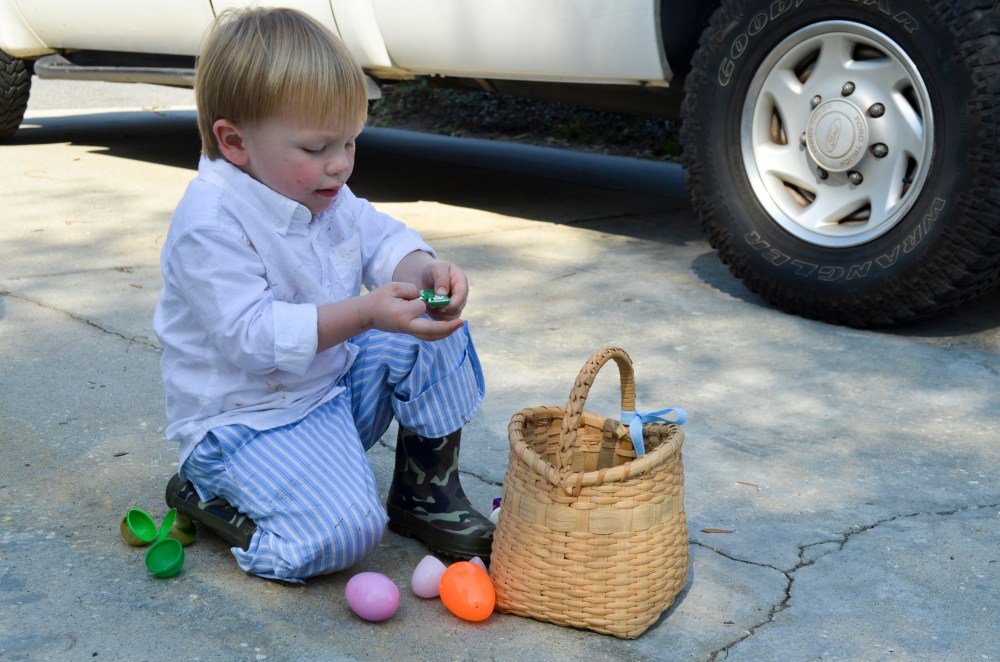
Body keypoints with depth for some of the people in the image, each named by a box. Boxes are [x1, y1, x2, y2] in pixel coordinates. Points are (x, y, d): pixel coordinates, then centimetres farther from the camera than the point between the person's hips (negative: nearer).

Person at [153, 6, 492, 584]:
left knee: (435, 335, -4)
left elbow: (382, 239, 5)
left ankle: (427, 492, 9)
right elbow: (251, 336, -31)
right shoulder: (211, 225, -26)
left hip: (336, 382, 9)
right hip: (248, 421, -8)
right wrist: (365, 313, -40)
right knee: (346, 532, -25)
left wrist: (426, 270, -19)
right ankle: (205, 493, 1)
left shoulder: (327, 194, 1)